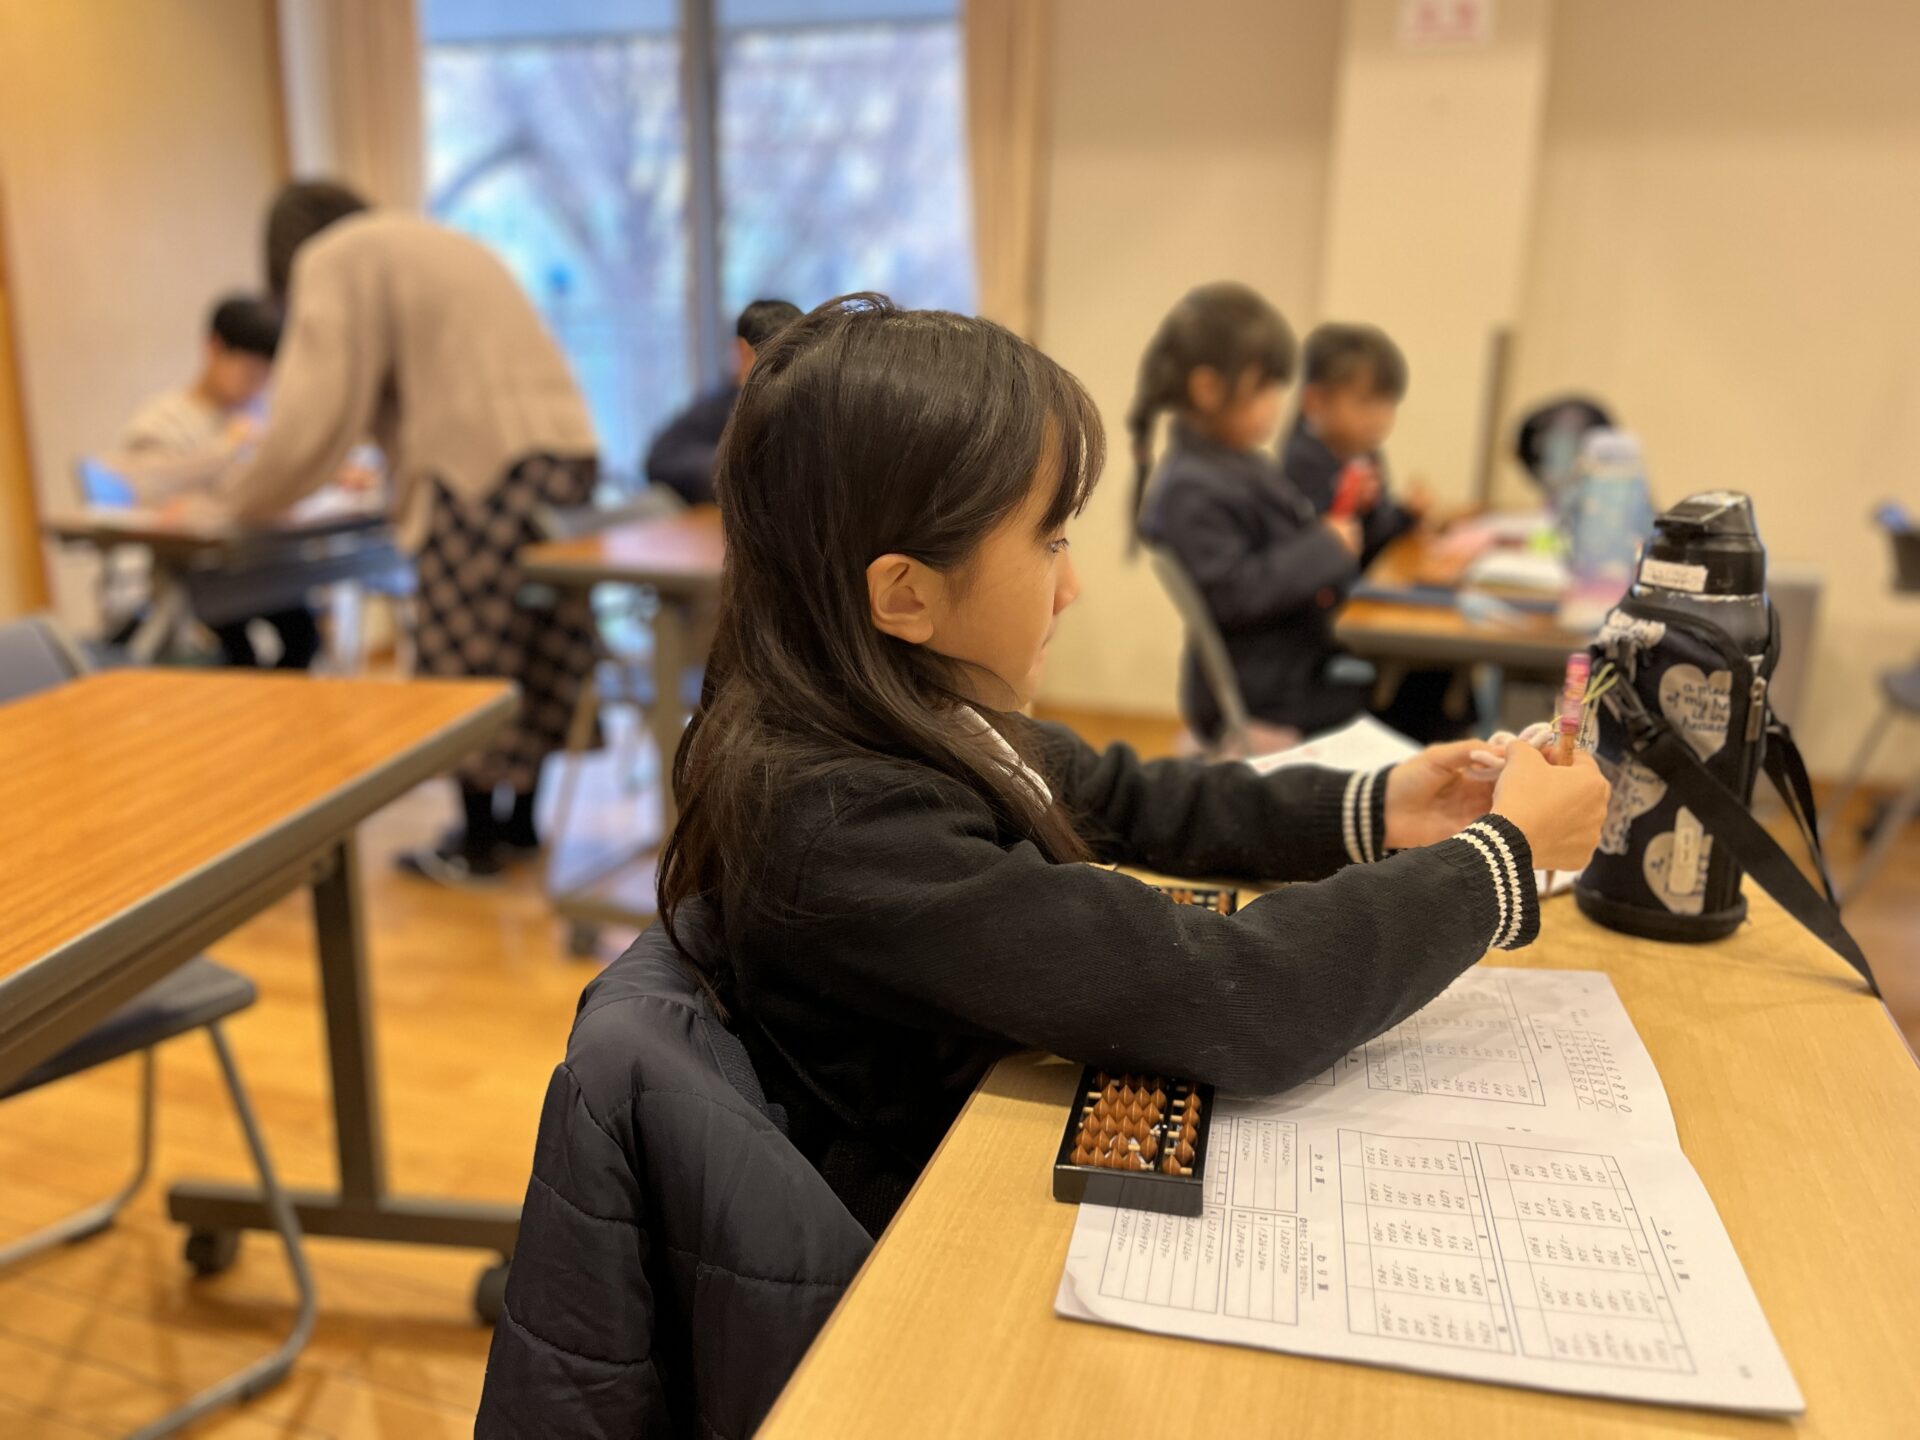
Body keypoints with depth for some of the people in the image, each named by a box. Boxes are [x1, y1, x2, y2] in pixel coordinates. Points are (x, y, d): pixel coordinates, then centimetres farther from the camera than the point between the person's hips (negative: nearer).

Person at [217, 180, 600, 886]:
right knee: (544, 654, 13)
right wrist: (400, 469, 42)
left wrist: (240, 496, 11)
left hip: (486, 470, -8)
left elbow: (313, 411, -3)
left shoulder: (333, 261, 4)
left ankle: (478, 841, 13)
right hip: (567, 449, 8)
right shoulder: (442, 242, 29)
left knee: (465, 664, 3)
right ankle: (522, 819, 24)